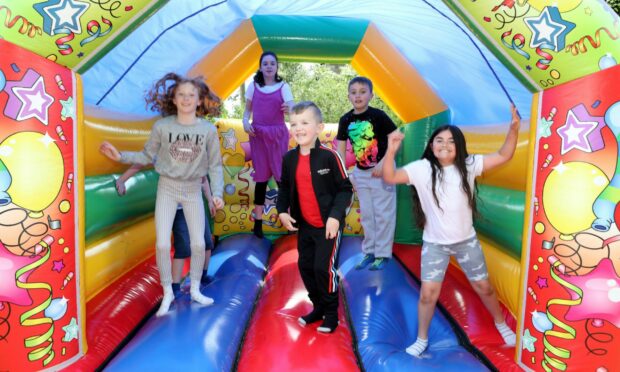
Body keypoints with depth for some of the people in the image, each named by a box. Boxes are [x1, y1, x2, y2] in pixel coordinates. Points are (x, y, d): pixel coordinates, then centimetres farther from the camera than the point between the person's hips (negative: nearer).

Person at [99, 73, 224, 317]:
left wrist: (217, 193, -15)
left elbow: (215, 166, -5)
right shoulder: (162, 127, -9)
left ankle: (195, 290, 26)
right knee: (162, 244, -3)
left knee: (198, 243, 4)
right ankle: (168, 293, 18)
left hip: (193, 190, 1)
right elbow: (147, 157, 2)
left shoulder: (208, 130, -8)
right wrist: (121, 157, -10)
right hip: (167, 188, 0)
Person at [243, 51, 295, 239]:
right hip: (258, 134, 2)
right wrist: (245, 122, -7)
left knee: (281, 175, -1)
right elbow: (247, 109, 12)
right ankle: (258, 221, 12)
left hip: (278, 134, -2)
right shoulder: (254, 86, 6)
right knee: (261, 176, 6)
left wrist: (289, 109, -34)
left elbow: (291, 109, -11)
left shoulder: (283, 86, 0)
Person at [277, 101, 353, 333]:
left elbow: (345, 189, -13)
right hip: (304, 224, 6)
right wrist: (282, 211, -2)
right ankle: (318, 307, 33)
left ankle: (331, 313, 16)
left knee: (324, 267, -7)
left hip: (328, 225, -6)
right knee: (305, 266, 13)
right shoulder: (289, 159, -1)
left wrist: (335, 216, -22)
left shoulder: (329, 156, -17)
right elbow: (285, 188, 12)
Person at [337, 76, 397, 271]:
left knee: (383, 214, 1)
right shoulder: (346, 120, -1)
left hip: (382, 170, -5)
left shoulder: (378, 115, -14)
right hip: (360, 172, 5)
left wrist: (383, 163, -20)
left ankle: (383, 254, 14)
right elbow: (341, 147, 5)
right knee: (366, 214, 13)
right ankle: (369, 251, 26)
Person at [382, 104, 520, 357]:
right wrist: (391, 151, -37)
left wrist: (513, 127, -23)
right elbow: (390, 177, -22)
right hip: (434, 244, -1)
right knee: (428, 292, 1)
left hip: (466, 241, 2)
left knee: (483, 287, 16)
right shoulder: (422, 168, -13)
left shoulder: (468, 165, -8)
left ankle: (502, 325, 44)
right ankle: (422, 339, 23)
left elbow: (504, 156, -9)